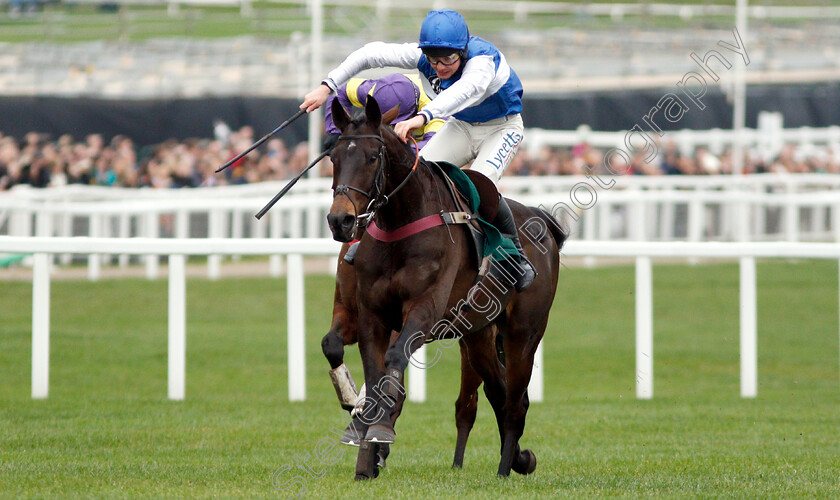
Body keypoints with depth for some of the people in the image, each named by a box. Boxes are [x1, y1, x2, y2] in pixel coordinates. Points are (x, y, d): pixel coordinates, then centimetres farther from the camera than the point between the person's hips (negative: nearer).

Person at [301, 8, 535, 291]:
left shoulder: (483, 59, -38)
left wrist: (422, 117, -75)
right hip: (460, 126, 6)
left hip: (503, 127, -6)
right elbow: (373, 54, -12)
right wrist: (328, 86, -16)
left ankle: (518, 257, -11)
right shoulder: (422, 56, -20)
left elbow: (466, 90, -59)